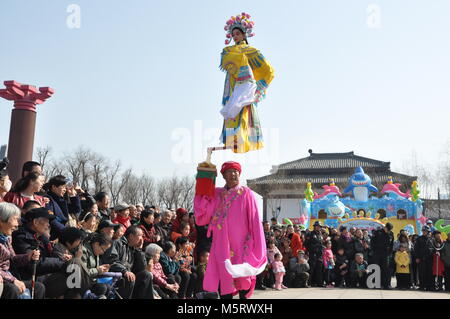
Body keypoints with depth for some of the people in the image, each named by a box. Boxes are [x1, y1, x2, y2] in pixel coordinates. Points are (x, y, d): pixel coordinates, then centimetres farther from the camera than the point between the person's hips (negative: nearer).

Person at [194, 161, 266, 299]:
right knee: (224, 279, 0)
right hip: (222, 245, 3)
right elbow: (203, 215, 2)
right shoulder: (216, 194, 10)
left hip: (241, 244, -3)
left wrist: (256, 249, -9)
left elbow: (254, 220, -3)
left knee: (242, 280, -1)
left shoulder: (246, 193, 1)